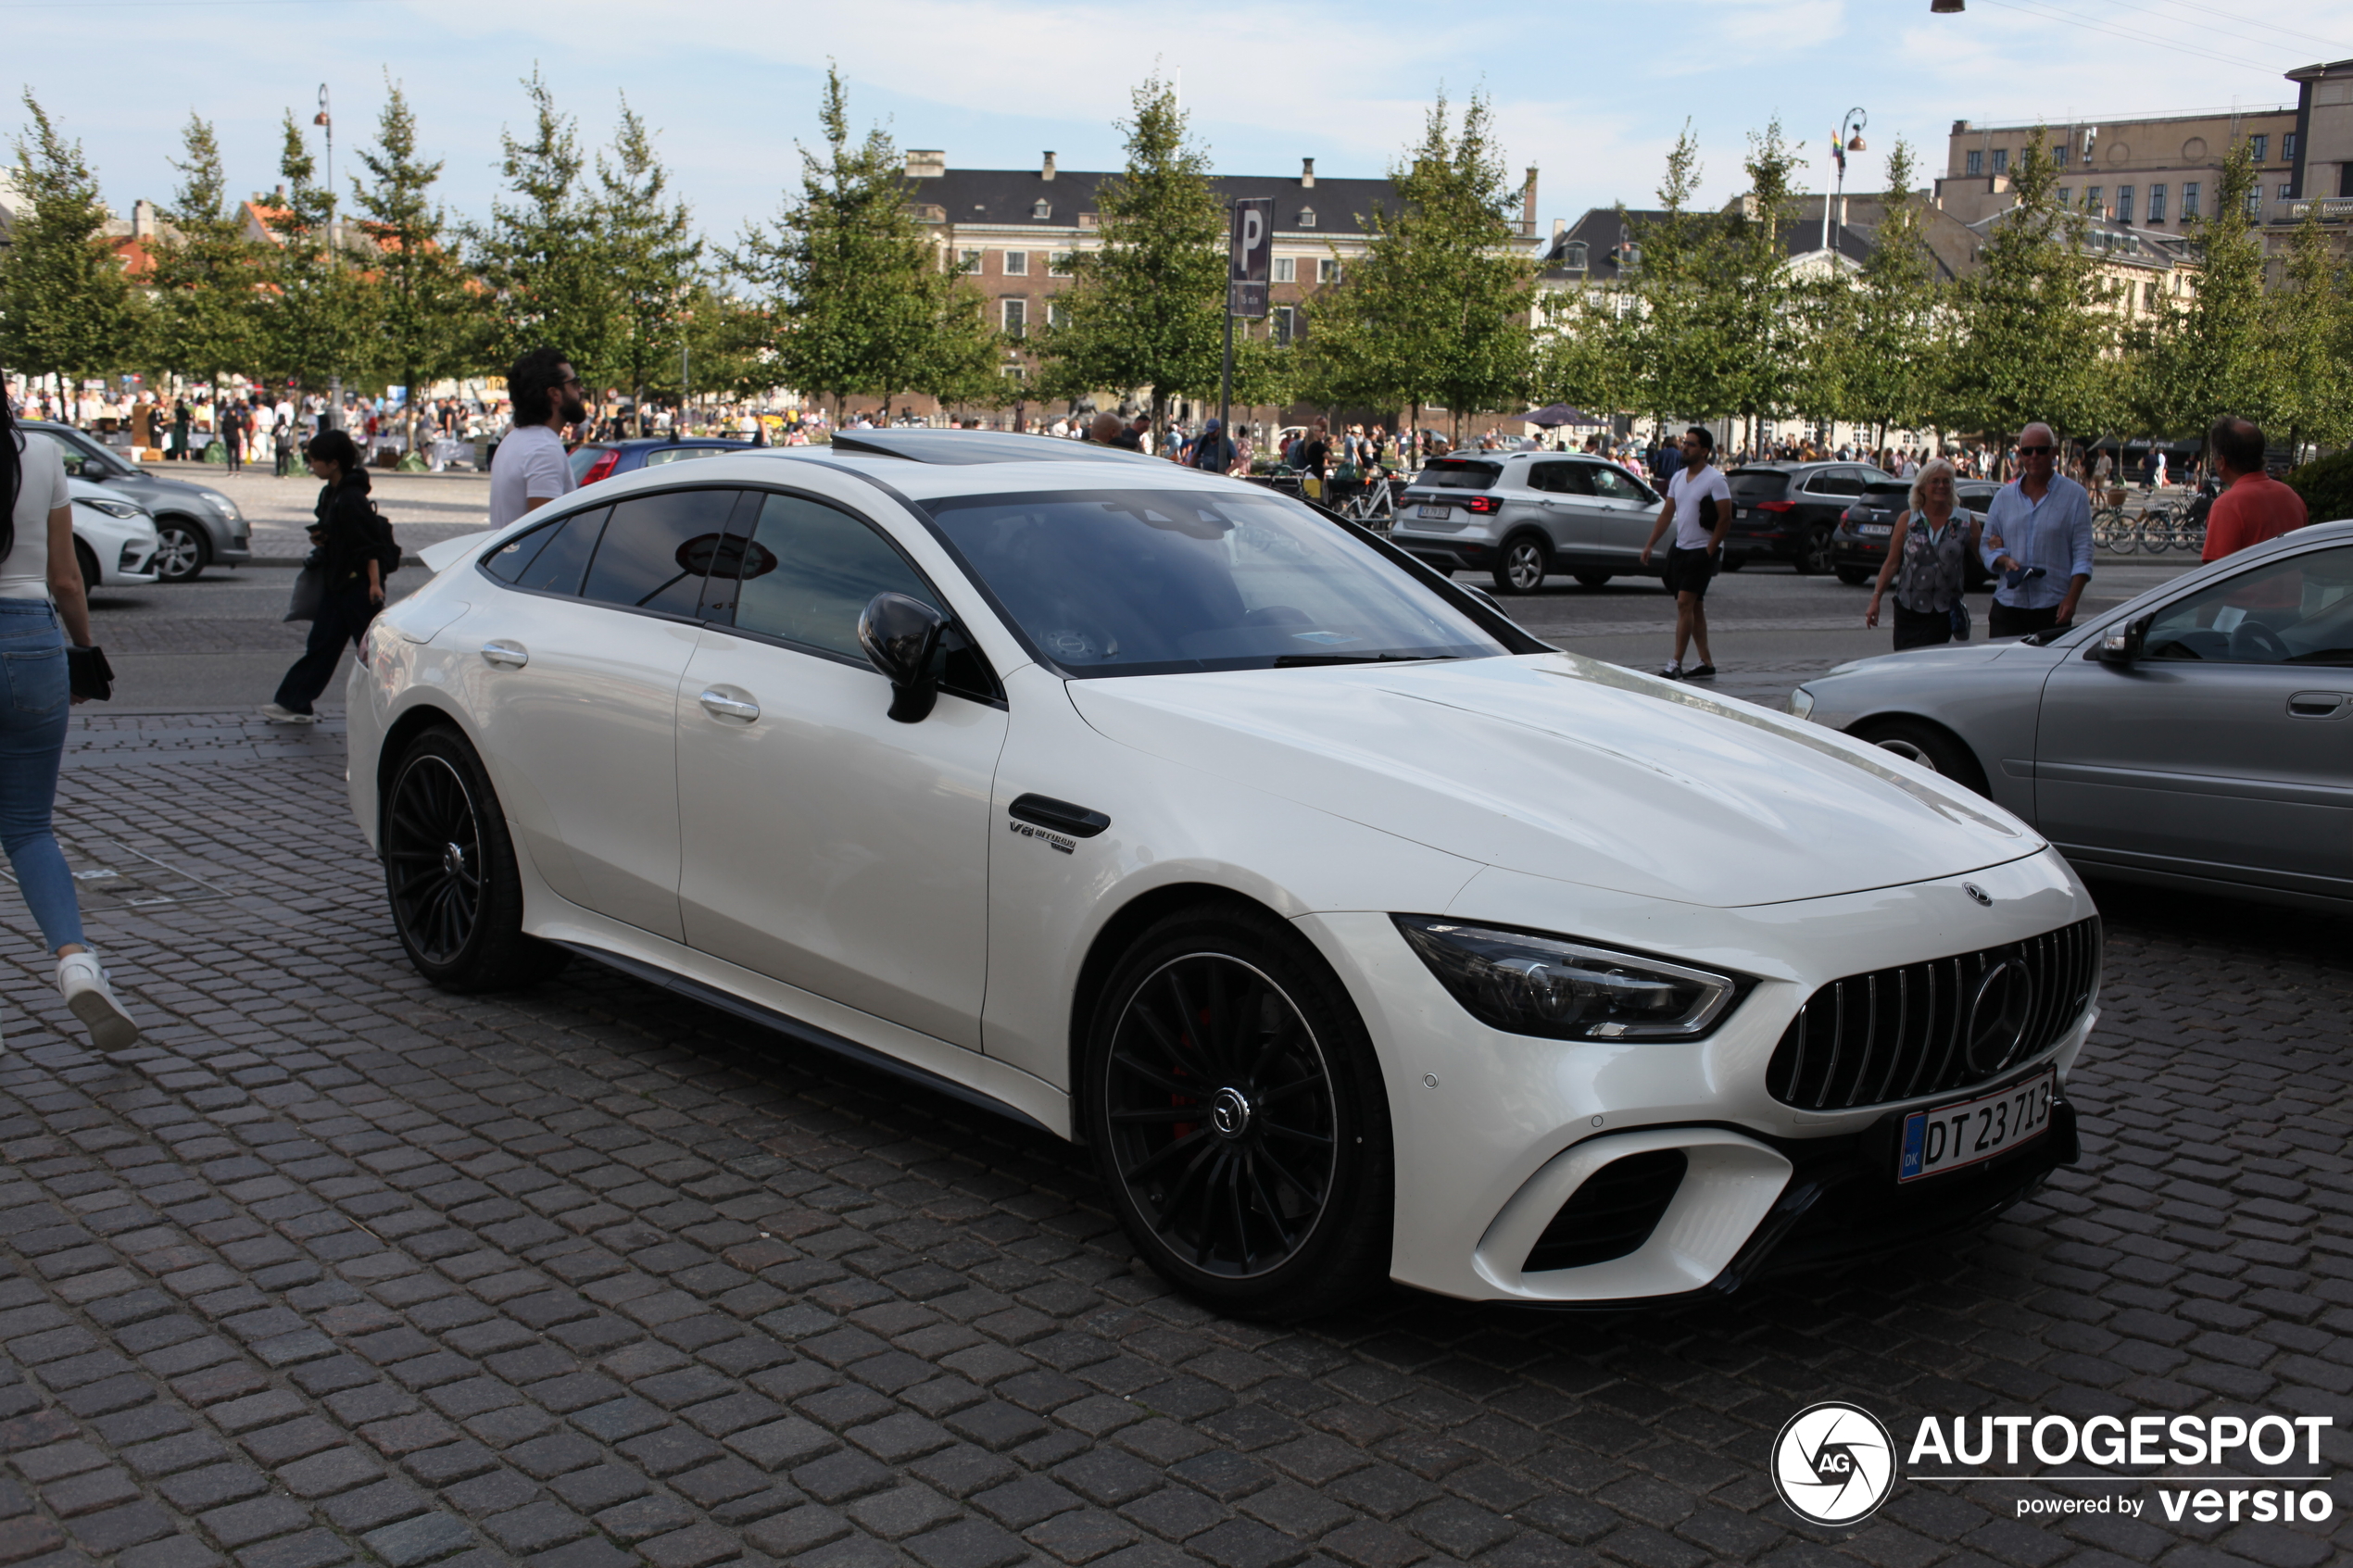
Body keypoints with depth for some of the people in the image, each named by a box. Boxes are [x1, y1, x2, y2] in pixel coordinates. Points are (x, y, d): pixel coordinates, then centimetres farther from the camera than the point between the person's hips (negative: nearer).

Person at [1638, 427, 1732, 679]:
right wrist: (1650, 545, 10)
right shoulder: (1678, 477, 10)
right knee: (1694, 606, 11)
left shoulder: (1714, 480, -12)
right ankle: (1706, 663, 17)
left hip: (1702, 551, -8)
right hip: (1680, 548, 8)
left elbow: (1725, 519, -15)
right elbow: (1667, 513, 15)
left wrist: (1709, 550, -16)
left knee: (1684, 603, -13)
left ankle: (1676, 664, -12)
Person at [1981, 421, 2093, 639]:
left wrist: (2071, 598, -13)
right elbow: (1987, 544, 15)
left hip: (2053, 607, -3)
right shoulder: (2004, 497, 12)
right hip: (2008, 603, 3)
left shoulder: (2075, 495, 2)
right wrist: (2004, 560, -8)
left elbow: (2083, 553, -2)